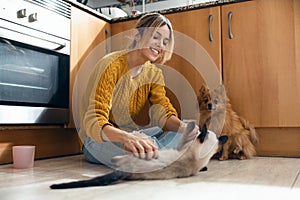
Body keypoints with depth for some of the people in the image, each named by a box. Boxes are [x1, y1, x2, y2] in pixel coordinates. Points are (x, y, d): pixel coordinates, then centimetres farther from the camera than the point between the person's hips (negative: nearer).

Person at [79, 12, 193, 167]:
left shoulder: (154, 73, 2)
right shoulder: (112, 65, -19)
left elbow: (163, 114, -11)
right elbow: (94, 122, -30)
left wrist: (185, 128, -33)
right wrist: (126, 137, -51)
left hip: (131, 133, 7)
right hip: (98, 140, -6)